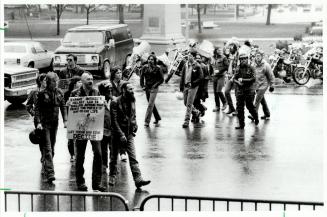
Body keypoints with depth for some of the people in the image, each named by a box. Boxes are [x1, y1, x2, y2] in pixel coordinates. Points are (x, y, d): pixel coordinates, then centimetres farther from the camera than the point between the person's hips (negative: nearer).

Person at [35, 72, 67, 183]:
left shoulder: (59, 93, 5)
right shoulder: (42, 93, -8)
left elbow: (63, 107, 10)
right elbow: (37, 108, -7)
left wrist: (65, 120, 1)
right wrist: (38, 122, -16)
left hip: (55, 123, 5)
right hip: (44, 123, -5)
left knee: (52, 148, 14)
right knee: (47, 149, -10)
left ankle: (46, 168, 30)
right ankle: (50, 173, -15)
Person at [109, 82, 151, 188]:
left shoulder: (132, 101, 7)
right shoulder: (115, 102, -11)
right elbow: (114, 121, -14)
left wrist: (134, 126, 6)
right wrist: (121, 135, -18)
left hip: (129, 134, 4)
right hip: (117, 134, -4)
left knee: (133, 157, -6)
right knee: (114, 157, 10)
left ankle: (138, 179, -13)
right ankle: (112, 177, 28)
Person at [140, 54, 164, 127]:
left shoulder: (157, 69, -6)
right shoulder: (145, 68, 3)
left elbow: (161, 79, -1)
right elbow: (141, 77, 9)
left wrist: (155, 85, -10)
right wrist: (142, 86, 0)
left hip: (154, 88, -5)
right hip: (147, 88, 5)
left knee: (150, 104, -10)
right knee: (151, 104, 13)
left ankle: (147, 121, -9)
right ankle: (157, 118, 30)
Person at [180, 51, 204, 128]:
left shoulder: (197, 66, -8)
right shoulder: (185, 65, 8)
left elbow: (201, 77, -10)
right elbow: (182, 76, 11)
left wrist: (192, 83, -18)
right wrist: (181, 87, 7)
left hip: (193, 87, -6)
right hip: (185, 86, 6)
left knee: (189, 104, -7)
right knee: (186, 103, 12)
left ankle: (186, 121, -3)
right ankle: (196, 112, 36)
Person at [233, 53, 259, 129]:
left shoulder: (251, 68, -5)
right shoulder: (238, 68, 8)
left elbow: (253, 79, -13)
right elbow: (234, 78, 9)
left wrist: (242, 80, -14)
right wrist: (238, 82, -12)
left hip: (249, 91, -4)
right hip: (240, 91, 4)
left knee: (250, 106, 2)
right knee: (239, 107, 1)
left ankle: (256, 118, 30)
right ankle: (241, 124, 7)